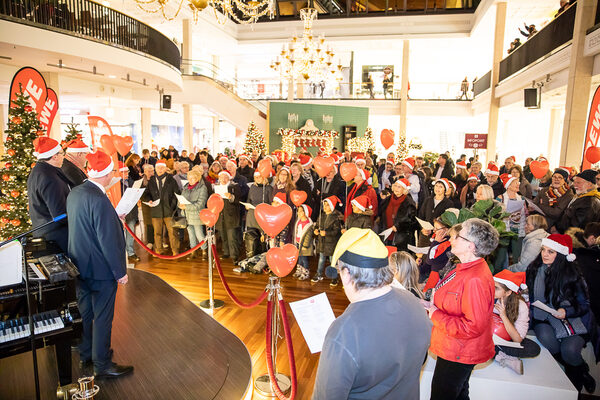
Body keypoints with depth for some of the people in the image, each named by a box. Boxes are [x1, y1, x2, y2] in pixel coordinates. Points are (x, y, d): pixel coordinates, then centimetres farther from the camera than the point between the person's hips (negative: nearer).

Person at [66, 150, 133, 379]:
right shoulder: (99, 200, -26)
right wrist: (120, 272, -16)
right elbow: (108, 240, -25)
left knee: (85, 312, 22)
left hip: (80, 265, 9)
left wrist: (114, 219, 15)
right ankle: (101, 365, 20)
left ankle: (86, 355, 40)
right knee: (102, 317, 6)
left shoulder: (74, 193, 2)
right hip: (100, 269, -9)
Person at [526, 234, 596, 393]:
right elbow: (530, 296, 14)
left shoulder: (571, 274, -8)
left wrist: (566, 312, -19)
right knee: (546, 338, -28)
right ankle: (582, 373, 1)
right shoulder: (534, 269, 1)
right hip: (543, 318, 2)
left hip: (572, 320, -2)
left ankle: (578, 374, 13)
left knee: (569, 350, -26)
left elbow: (584, 304, -2)